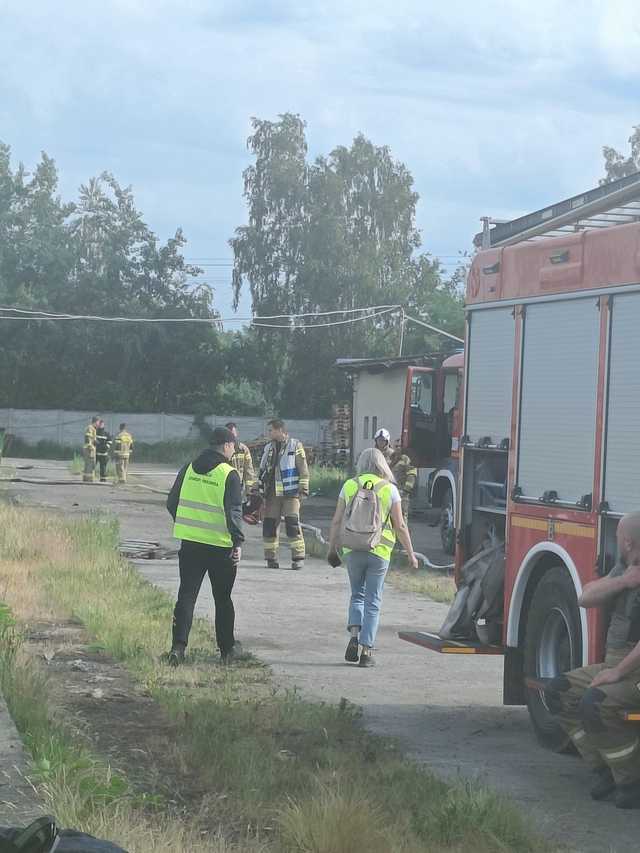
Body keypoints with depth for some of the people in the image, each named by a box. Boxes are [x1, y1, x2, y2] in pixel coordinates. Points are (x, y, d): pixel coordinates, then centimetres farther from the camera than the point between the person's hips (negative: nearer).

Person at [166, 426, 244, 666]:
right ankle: (228, 649, 20)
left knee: (186, 595, 5)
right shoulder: (229, 475, -10)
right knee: (223, 599, 11)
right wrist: (238, 542, -18)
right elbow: (234, 511, -18)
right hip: (220, 546, -3)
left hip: (190, 544, 3)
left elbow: (171, 503, 12)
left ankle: (178, 646, -9)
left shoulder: (188, 469, 5)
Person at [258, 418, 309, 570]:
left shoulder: (295, 446, 0)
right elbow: (262, 471, 21)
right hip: (272, 494, 5)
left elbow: (303, 469, -3)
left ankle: (298, 557, -7)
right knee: (269, 525, 1)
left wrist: (303, 489, -8)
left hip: (290, 494, -5)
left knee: (293, 524, -12)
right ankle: (271, 557, 10)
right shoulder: (269, 448, 15)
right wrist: (260, 491, 17)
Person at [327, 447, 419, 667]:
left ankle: (354, 636, -1)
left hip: (352, 550, 1)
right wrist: (411, 554, 6)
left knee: (357, 595, 19)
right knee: (373, 602, 7)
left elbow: (337, 521, 4)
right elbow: (400, 526, -2)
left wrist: (332, 548, 14)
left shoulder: (349, 486, 2)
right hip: (379, 551, -1)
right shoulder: (389, 489, -2)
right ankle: (366, 651, 4)